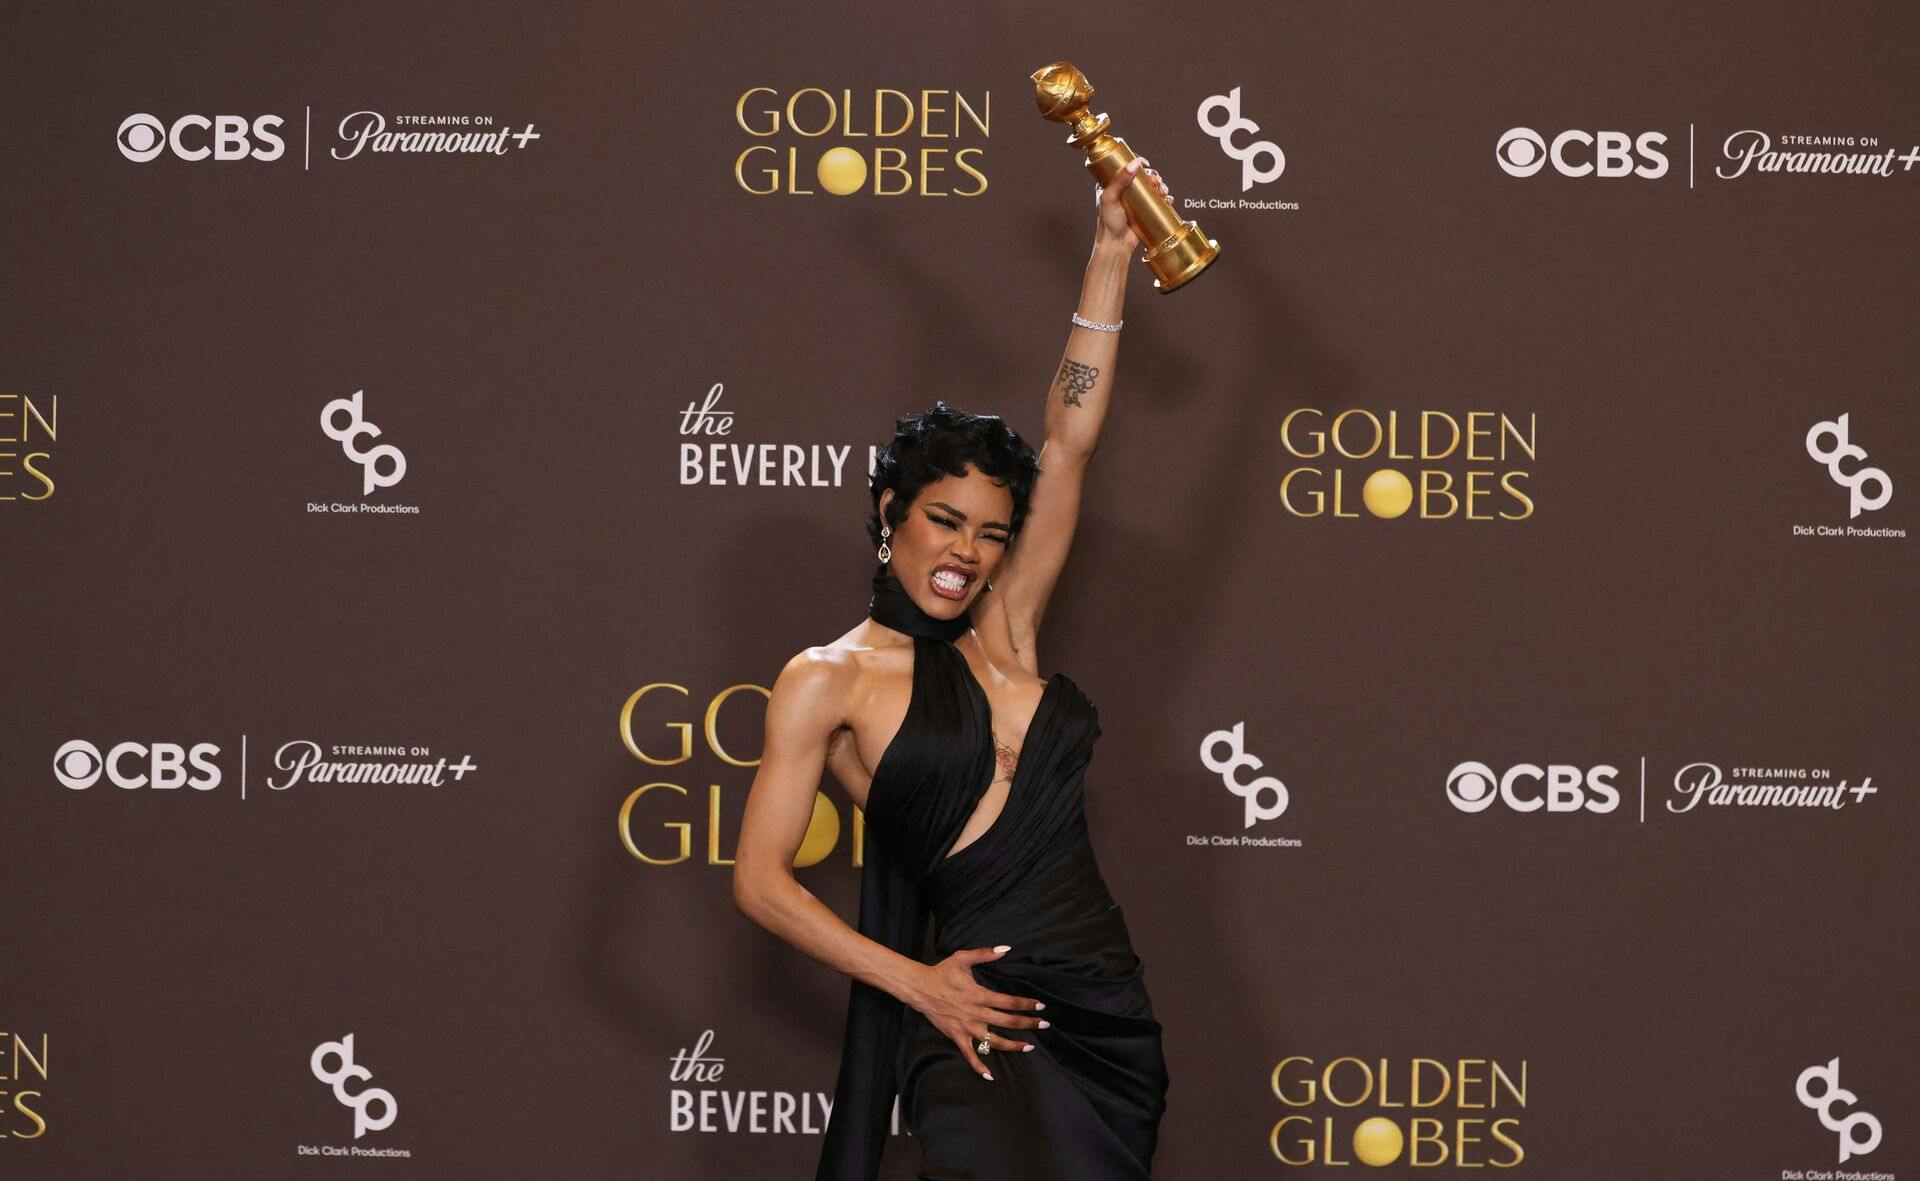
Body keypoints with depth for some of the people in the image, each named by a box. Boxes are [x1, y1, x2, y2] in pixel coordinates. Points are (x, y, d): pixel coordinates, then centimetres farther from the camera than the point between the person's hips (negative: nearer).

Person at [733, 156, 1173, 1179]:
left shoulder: (1001, 633, 16)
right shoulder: (827, 681, 4)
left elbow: (1069, 446, 14)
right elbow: (760, 879, 0)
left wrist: (1111, 254, 11)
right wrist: (918, 984, -8)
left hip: (1109, 1018, 6)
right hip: (984, 1018, -6)